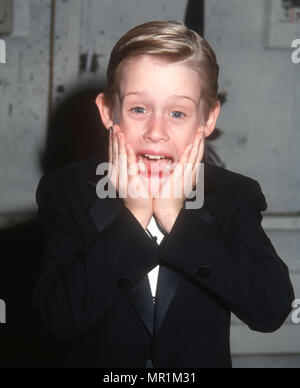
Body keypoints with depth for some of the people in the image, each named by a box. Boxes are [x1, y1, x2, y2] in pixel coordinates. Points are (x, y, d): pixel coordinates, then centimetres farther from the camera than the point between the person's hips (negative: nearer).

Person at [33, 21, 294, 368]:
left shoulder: (237, 196, -7)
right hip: (97, 361, 0)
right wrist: (132, 217, -23)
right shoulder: (64, 192, -9)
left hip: (204, 360, 1)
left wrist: (176, 218, -22)